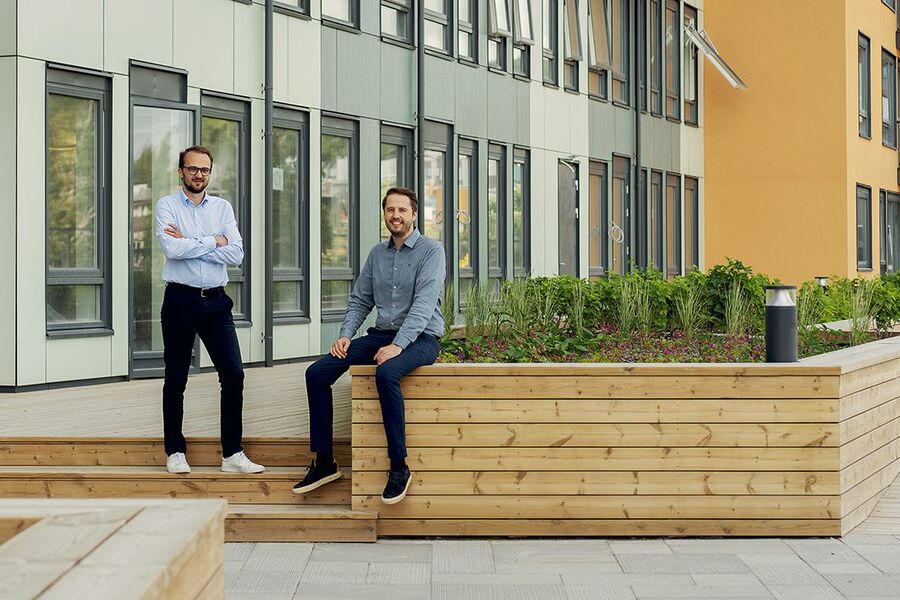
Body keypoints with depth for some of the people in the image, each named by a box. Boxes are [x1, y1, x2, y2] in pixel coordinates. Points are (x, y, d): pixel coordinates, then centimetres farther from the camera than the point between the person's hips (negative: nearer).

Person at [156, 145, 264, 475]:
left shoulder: (223, 207, 8)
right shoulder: (167, 206, 0)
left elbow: (236, 253, -6)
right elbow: (172, 249, -18)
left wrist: (189, 243, -11)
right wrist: (214, 243, -9)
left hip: (216, 301, 3)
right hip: (180, 300, -3)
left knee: (234, 373, -4)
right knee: (176, 379, 7)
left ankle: (233, 454, 4)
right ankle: (175, 452, 19)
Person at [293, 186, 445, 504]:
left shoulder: (431, 251, -6)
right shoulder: (377, 254, 13)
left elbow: (424, 304, -17)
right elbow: (360, 300, 15)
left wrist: (398, 345, -27)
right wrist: (345, 335, -3)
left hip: (420, 338, -6)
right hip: (382, 333, 6)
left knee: (386, 373, -38)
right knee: (317, 373, -10)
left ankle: (399, 467, -27)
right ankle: (323, 461, -4)